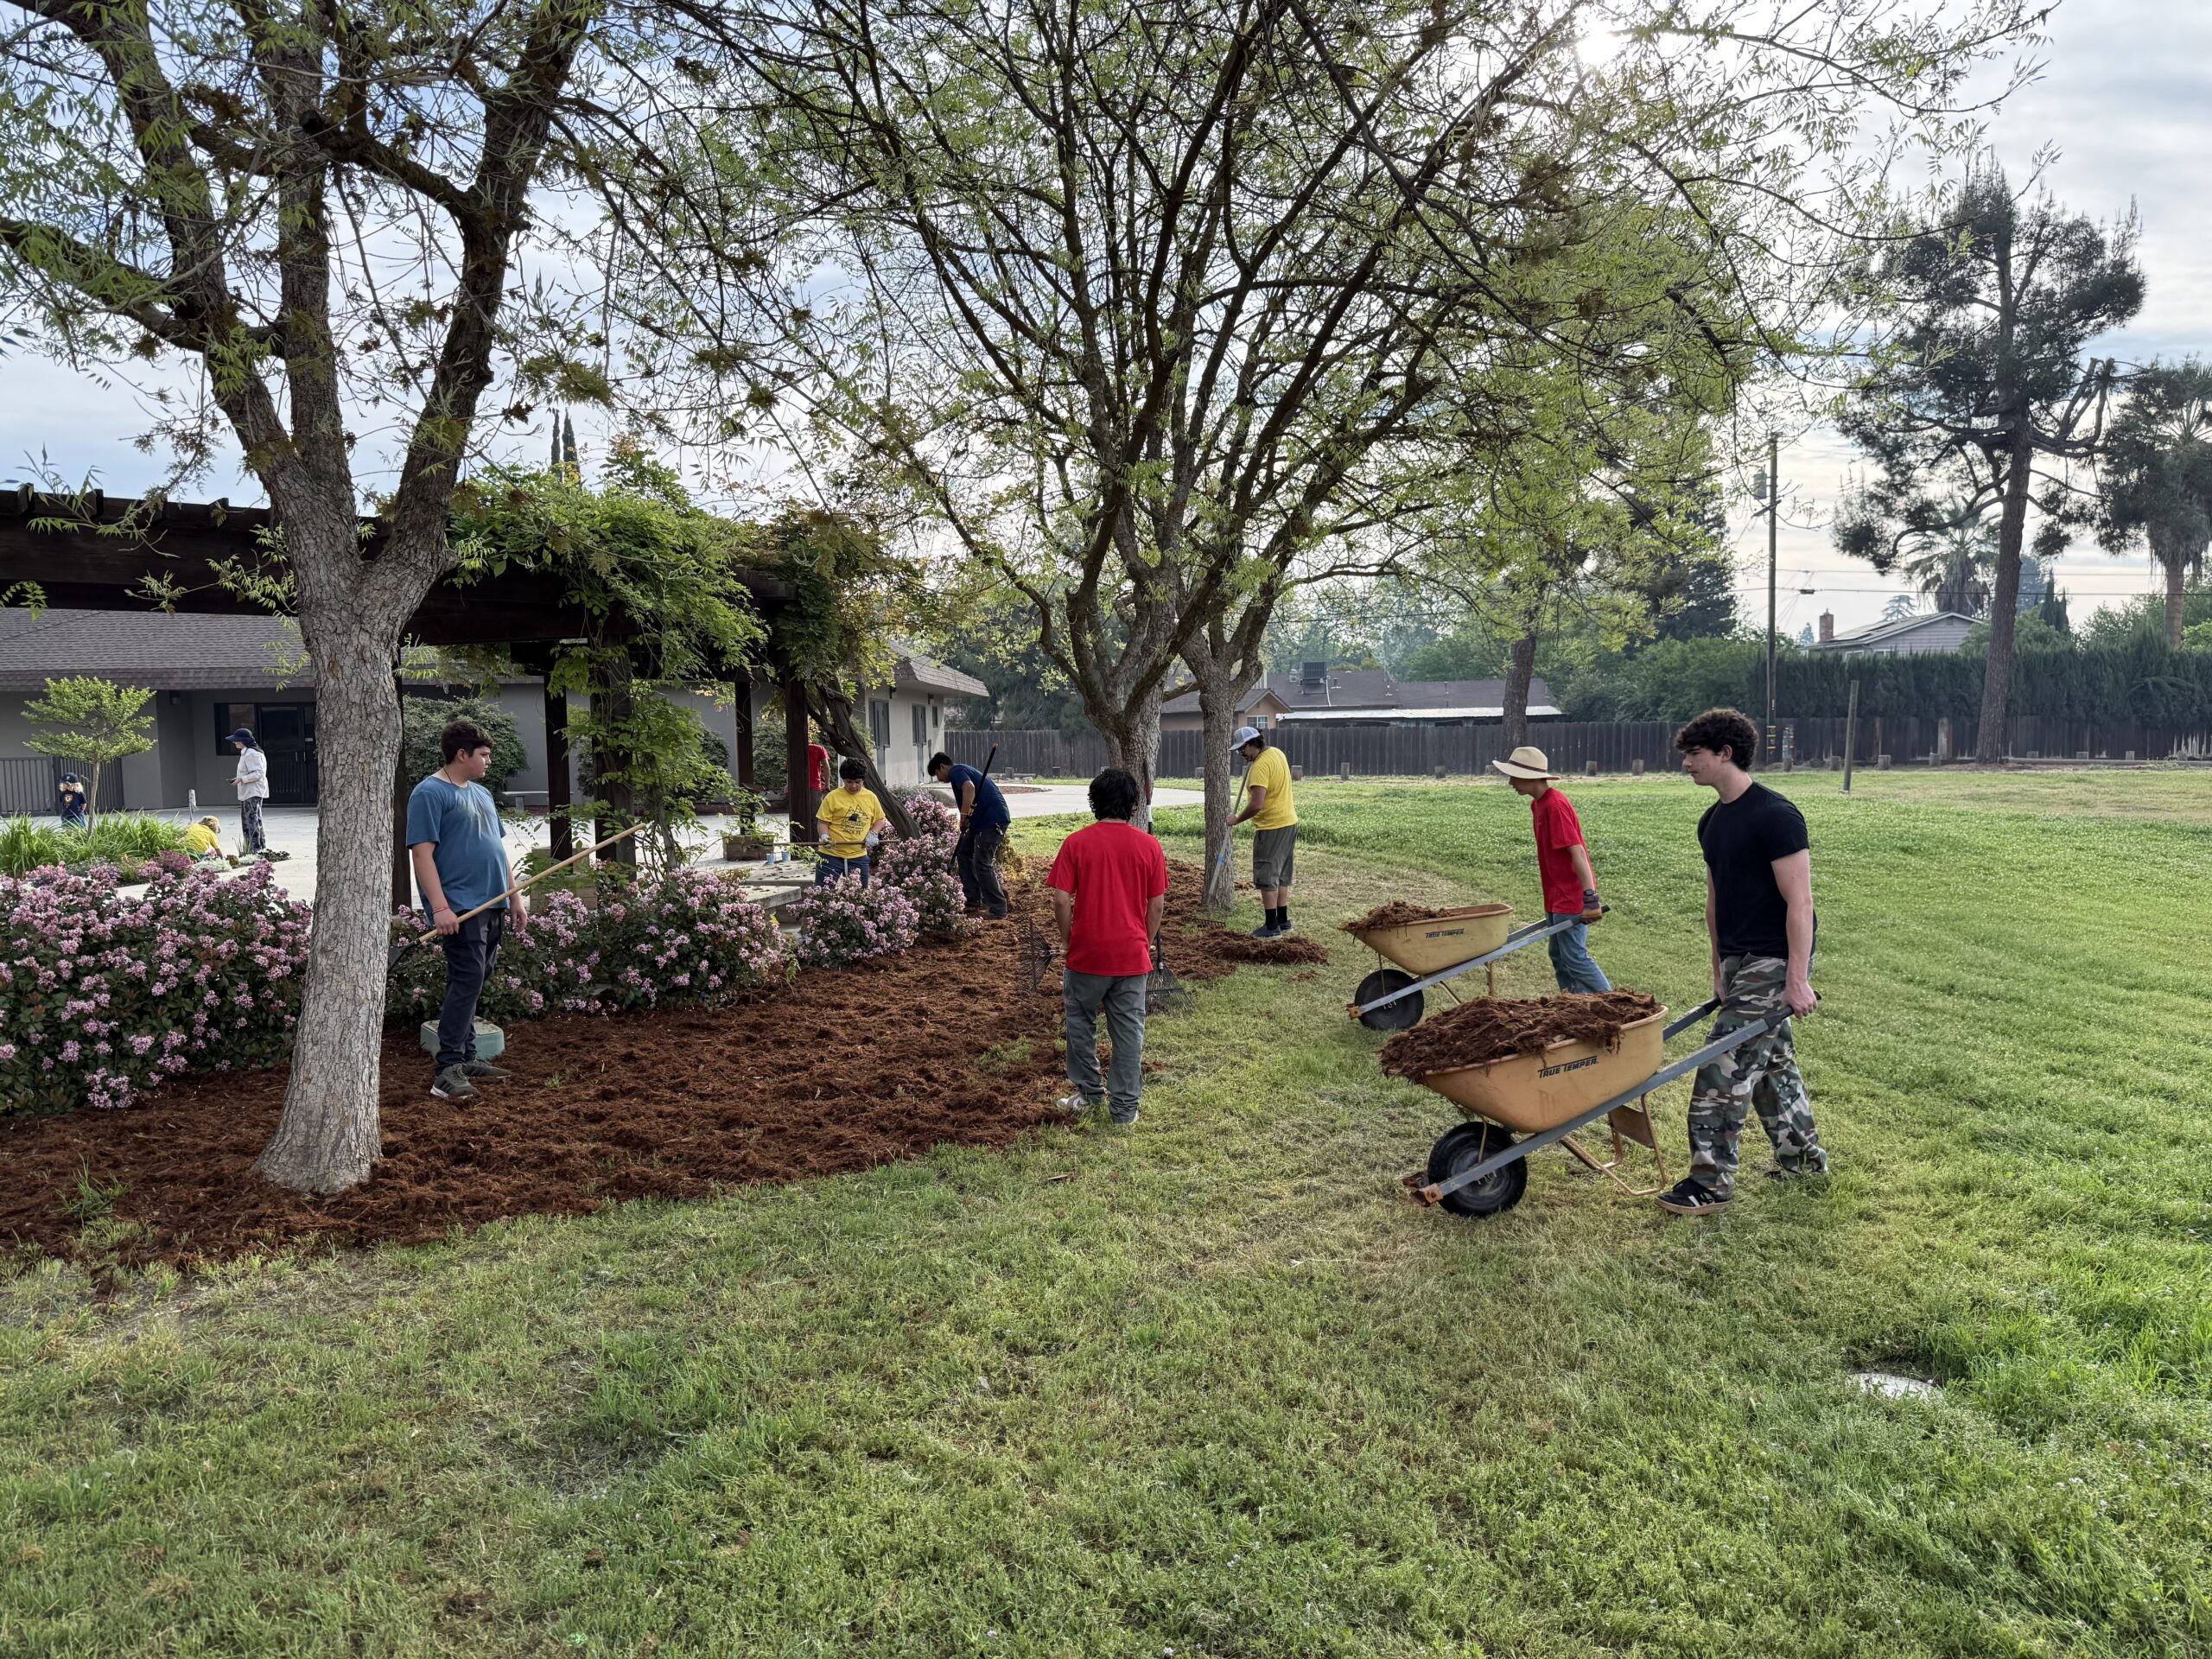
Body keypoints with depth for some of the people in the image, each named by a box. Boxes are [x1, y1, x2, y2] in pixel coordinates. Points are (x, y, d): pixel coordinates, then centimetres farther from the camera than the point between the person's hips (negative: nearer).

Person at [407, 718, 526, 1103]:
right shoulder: (430, 793, -8)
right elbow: (422, 852, -15)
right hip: (460, 907, -9)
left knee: (470, 983, 12)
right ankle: (447, 1068, -13)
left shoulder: (481, 794, 19)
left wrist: (515, 897, 20)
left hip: (492, 905, 9)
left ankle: (466, 1059, 18)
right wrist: (440, 906, -22)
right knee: (467, 980, -14)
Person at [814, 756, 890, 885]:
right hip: (831, 854, -3)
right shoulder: (832, 797, -6)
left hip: (858, 856, 3)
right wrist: (824, 836, -22)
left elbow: (879, 819, 17)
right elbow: (822, 822, -4)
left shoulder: (871, 797, 6)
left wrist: (873, 833, -1)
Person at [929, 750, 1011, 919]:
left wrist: (964, 816, -24)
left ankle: (998, 910, -5)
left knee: (982, 863, -9)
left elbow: (969, 788, -28)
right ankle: (973, 900, 18)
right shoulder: (963, 770, 26)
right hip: (984, 819, 10)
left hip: (993, 819, -10)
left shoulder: (956, 771, -6)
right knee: (964, 852, 18)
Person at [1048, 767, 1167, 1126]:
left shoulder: (1076, 843, -8)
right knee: (1129, 1030, 9)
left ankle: (1089, 1092, 28)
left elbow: (1061, 900, -10)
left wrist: (1066, 941, 5)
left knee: (1080, 1021, 19)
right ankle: (1125, 1107, 14)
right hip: (1132, 955, 1)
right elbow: (1157, 905, 0)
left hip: (1086, 952, -1)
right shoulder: (1149, 846, -3)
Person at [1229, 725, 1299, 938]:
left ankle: (1272, 926, 0)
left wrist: (1236, 820, -14)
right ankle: (1283, 921, 23)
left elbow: (1256, 805, -28)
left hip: (1271, 827, -10)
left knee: (1267, 877, -2)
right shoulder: (1276, 753, 8)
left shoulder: (1260, 765, -22)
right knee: (1281, 876, 17)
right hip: (1289, 822, 10)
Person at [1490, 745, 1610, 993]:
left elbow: (1577, 851, -24)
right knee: (1558, 957, 14)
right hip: (1556, 898, 10)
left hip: (1571, 897, -10)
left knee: (1575, 958, -7)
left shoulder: (1555, 805, -19)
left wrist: (1590, 896, -28)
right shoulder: (1537, 804, 11)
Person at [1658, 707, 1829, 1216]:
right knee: (1771, 1060, 19)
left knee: (1725, 1067, -9)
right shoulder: (1712, 821, 11)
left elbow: (1799, 902, -19)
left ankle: (1711, 1182, -2)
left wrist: (1798, 979, -22)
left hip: (1774, 962, -9)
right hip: (1739, 960, 9)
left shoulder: (1774, 816, -17)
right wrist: (1719, 968, 16)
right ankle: (1803, 1156, 35)